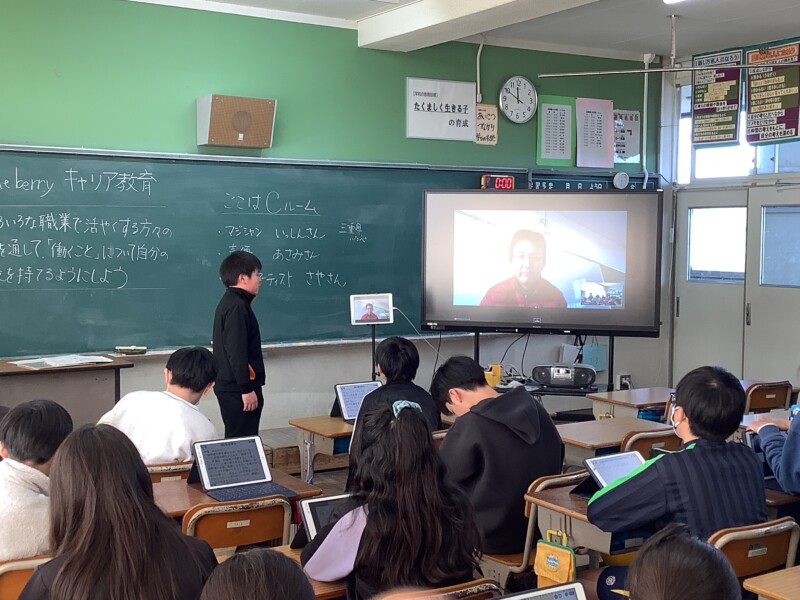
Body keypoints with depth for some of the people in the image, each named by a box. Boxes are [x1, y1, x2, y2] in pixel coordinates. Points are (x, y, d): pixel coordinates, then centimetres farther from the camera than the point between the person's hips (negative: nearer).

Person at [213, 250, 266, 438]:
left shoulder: (230, 303, 15)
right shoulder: (236, 306, -17)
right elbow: (237, 352, -23)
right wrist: (247, 389, -21)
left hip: (230, 386, 11)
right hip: (238, 389, -11)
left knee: (236, 441, 16)